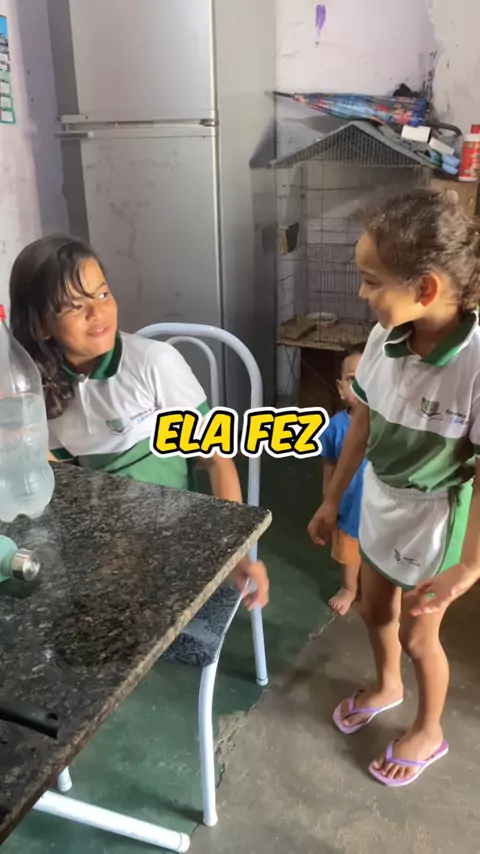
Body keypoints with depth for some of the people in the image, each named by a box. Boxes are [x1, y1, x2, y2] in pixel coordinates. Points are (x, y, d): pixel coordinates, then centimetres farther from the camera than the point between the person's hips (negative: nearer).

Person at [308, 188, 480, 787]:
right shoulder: (386, 339, -14)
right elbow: (363, 423, 0)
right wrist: (332, 500, 8)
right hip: (380, 503, 6)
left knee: (417, 633, 15)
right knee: (374, 608, 25)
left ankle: (429, 732, 45)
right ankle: (386, 686, 57)